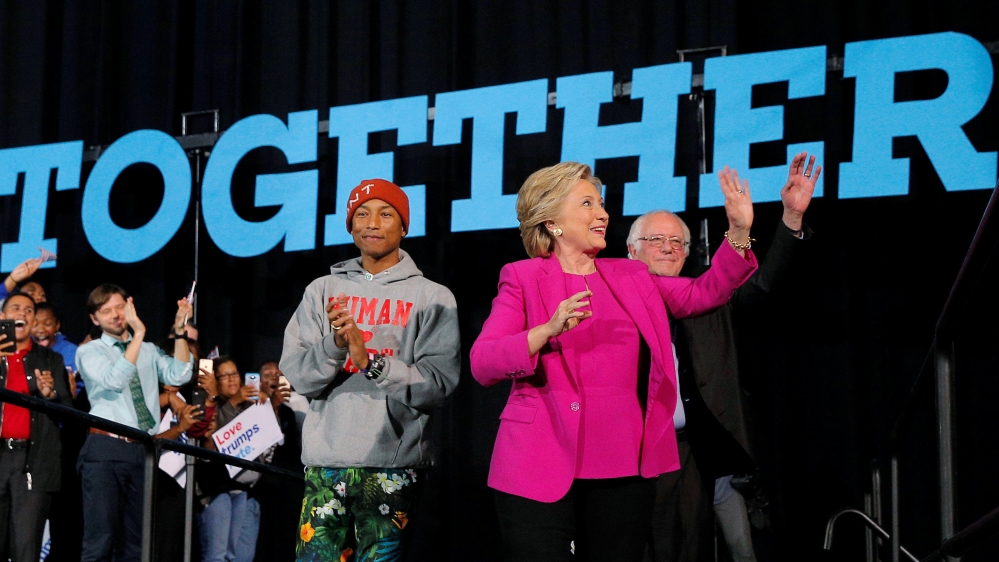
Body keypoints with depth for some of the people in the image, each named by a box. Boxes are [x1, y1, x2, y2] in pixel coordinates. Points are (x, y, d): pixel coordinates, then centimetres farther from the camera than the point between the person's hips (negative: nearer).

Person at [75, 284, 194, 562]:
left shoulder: (149, 351, 17)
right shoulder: (89, 351, 4)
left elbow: (178, 376, 0)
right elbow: (114, 380, -16)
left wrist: (180, 332, -8)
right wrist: (138, 334, -21)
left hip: (144, 450, 5)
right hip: (106, 450, -5)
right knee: (99, 539, -11)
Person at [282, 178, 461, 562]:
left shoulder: (433, 297, 3)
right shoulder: (323, 290, 11)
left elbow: (438, 384, -7)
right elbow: (297, 376, 2)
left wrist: (370, 360, -18)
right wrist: (334, 346, -16)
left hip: (394, 466, -2)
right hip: (325, 460, 2)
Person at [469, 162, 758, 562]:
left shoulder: (630, 278, 15)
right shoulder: (523, 278, 0)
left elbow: (704, 293, 11)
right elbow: (482, 364, -9)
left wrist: (739, 233, -1)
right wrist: (548, 330, -24)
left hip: (623, 469, 4)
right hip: (541, 469, -4)